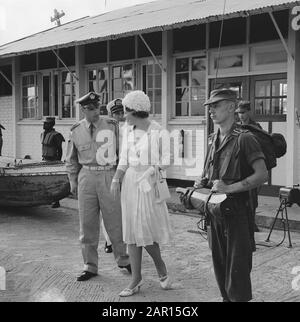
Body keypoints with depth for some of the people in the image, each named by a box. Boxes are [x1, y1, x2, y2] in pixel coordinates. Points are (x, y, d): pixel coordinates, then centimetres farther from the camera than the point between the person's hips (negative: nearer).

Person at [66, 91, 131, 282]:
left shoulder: (112, 126, -2)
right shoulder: (76, 130, 4)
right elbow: (71, 159, 14)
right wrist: (73, 182, 11)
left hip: (109, 176, -2)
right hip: (86, 177, 2)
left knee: (115, 221, 5)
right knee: (87, 223, 7)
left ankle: (123, 260, 26)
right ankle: (90, 266, 19)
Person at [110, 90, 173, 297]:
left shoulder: (158, 131, -10)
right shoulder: (128, 133, 8)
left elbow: (166, 161, -5)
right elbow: (124, 161, 10)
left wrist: (153, 169, -18)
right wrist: (116, 179, -2)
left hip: (149, 185, -6)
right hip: (129, 183, 6)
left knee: (145, 232, -7)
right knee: (131, 232, 6)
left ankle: (161, 267, 21)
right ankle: (136, 280, 15)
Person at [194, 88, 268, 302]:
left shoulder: (244, 138, -12)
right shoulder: (213, 140, 12)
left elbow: (262, 175, -19)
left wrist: (230, 188, -23)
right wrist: (201, 183, 4)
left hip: (236, 210, -7)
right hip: (215, 210, 7)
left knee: (237, 268, -2)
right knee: (220, 266, 15)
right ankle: (226, 298, 29)